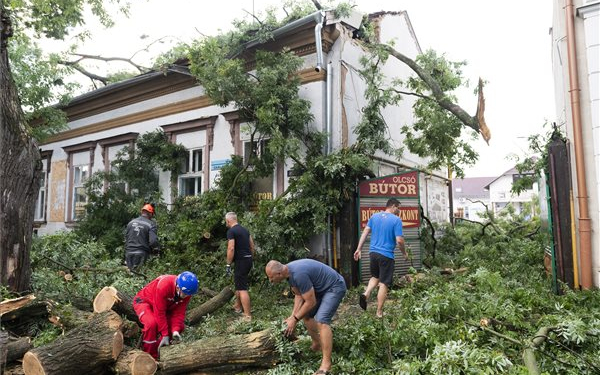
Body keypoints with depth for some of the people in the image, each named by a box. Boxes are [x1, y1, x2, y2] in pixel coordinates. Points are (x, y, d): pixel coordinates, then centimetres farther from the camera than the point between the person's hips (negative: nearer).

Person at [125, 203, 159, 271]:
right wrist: (156, 249, 1)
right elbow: (153, 241, -17)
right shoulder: (151, 224, -8)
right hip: (142, 255, -5)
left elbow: (126, 238, 15)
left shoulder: (131, 222, 10)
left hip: (129, 254, 5)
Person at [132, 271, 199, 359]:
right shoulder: (164, 286, -39)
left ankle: (159, 348, 3)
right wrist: (165, 334, -29)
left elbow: (179, 312, -14)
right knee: (152, 323, -33)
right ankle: (149, 356, -16)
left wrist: (175, 330, -27)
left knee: (180, 326, -7)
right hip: (144, 301, -6)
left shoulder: (186, 292, -20)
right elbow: (159, 313, -34)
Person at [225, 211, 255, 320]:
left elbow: (231, 248, -19)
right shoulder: (244, 229, 14)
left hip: (241, 261, -9)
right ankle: (237, 306, 40)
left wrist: (228, 264, -13)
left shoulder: (231, 231, -11)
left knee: (242, 289, -8)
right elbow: (252, 245, 16)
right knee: (239, 283, 25)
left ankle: (248, 316, -9)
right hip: (248, 259, 9)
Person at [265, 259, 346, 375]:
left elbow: (311, 302, -24)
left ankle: (326, 363, -18)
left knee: (321, 320, -22)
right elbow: (298, 295, 5)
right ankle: (317, 345, 30)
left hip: (334, 287, -10)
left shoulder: (299, 274, -33)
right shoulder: (289, 271, -5)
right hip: (321, 287, 10)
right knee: (306, 314, 14)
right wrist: (293, 315, -5)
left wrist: (295, 319, -14)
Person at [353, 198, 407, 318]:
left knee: (375, 277, 25)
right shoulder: (396, 220, -9)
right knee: (384, 283, 4)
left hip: (373, 252, 5)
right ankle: (379, 313, 9)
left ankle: (366, 294, 1)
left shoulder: (374, 216, 7)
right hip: (386, 255, -5)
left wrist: (358, 249, 10)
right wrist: (404, 253, 4)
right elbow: (399, 241, -14)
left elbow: (365, 232, 6)